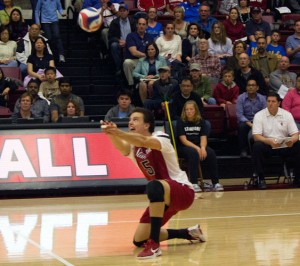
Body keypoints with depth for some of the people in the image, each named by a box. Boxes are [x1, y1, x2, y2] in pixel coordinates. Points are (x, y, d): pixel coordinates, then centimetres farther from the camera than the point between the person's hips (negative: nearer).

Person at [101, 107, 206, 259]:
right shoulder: (134, 146, 3)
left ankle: (154, 245, -38)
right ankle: (189, 233, 27)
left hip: (183, 191, -9)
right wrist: (113, 135, -45)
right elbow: (124, 150, -23)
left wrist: (119, 133, -56)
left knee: (154, 186, -40)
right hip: (163, 196, 9)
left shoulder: (161, 138, -15)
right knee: (139, 241, 7)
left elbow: (144, 142, -40)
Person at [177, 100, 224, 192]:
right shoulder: (181, 122, -3)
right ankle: (194, 183, -39)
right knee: (194, 153, -37)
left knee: (211, 153, -26)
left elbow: (203, 138, -2)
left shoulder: (201, 121, 7)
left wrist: (202, 148, -24)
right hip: (183, 147, -3)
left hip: (199, 147, 3)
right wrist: (196, 148, -24)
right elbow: (183, 140, -11)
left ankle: (215, 183, -23)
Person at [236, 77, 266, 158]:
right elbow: (239, 114, -10)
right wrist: (249, 124, -23)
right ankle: (243, 150, -17)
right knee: (241, 126, -36)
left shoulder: (262, 98, 2)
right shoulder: (241, 98, -2)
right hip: (245, 121, 1)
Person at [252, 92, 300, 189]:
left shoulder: (287, 115, 3)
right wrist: (269, 141, -32)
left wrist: (292, 140, -26)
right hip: (266, 145, -2)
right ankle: (261, 179, -23)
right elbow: (256, 136, -12)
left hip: (284, 146, 2)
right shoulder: (259, 115, -3)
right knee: (257, 146, -34)